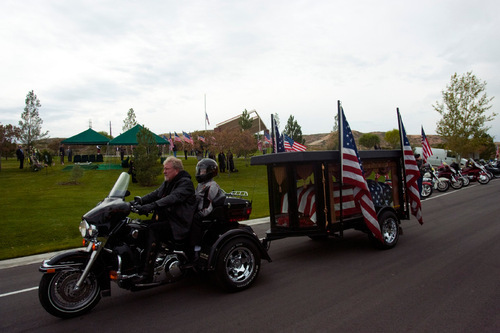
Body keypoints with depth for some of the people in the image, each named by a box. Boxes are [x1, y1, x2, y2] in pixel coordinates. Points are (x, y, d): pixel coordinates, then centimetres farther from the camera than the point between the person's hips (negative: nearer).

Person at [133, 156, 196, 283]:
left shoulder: (185, 182, -10)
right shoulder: (168, 183, 20)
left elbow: (173, 198, -27)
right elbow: (156, 193, 9)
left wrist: (151, 206, -37)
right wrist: (141, 200, -10)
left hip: (178, 224, -9)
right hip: (165, 219, 9)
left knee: (153, 229, -28)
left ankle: (146, 274, -26)